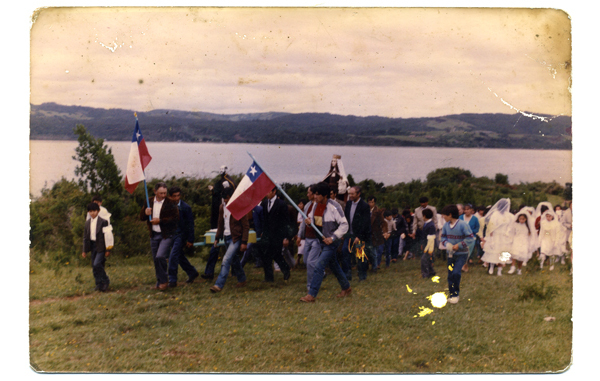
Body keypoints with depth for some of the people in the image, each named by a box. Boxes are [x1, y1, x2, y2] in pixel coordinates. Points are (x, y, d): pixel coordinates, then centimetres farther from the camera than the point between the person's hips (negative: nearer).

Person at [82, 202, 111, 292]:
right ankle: (99, 284, 18)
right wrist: (84, 250, 12)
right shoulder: (88, 222, 9)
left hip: (101, 246, -6)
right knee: (94, 266, 8)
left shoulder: (103, 222, -9)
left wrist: (107, 250, -9)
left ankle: (105, 281, -1)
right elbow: (85, 237, 15)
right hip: (92, 246, 6)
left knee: (97, 264, -18)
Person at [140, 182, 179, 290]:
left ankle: (164, 280, -3)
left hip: (166, 235, -5)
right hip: (154, 235, 6)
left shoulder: (170, 204, -8)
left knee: (160, 257, -20)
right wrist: (145, 212, -13)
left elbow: (175, 219, -14)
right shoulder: (150, 202, 7)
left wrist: (160, 221, -17)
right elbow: (141, 217, 10)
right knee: (155, 259, 11)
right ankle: (159, 282, 25)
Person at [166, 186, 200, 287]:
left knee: (173, 257, -13)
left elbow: (190, 224, -6)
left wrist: (190, 240, -9)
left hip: (181, 235, -6)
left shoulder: (185, 208, -9)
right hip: (171, 235, 6)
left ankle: (172, 280, -7)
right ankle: (192, 273, 34)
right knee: (180, 257, 15)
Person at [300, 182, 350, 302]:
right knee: (333, 266, 19)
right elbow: (314, 219, 17)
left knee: (319, 267, -13)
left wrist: (332, 238, -22)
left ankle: (311, 295, -10)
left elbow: (344, 225, -17)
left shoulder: (334, 207, -20)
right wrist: (309, 221, -8)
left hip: (331, 242, -8)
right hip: (322, 240, 8)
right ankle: (346, 287, 36)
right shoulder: (316, 205, 2)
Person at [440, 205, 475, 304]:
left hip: (462, 254, -6)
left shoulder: (462, 224, -18)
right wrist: (447, 244, -13)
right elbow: (443, 237, 9)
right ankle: (452, 294, 19)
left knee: (456, 272, -18)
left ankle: (456, 294, -3)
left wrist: (459, 245, -20)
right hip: (451, 254, 6)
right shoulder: (446, 225, -1)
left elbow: (471, 239, -16)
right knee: (450, 275, 7)